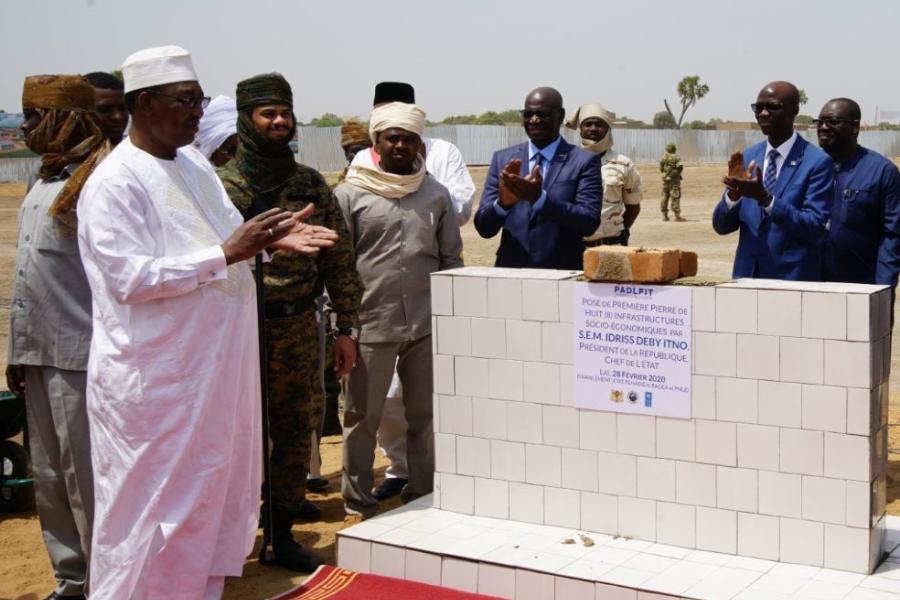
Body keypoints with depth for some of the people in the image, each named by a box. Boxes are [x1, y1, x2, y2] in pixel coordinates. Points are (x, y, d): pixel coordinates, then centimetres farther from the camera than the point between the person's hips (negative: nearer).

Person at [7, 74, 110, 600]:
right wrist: (19, 350, 18)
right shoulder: (47, 182, 16)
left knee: (87, 480, -2)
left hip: (82, 355, -9)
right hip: (41, 355, 9)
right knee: (51, 480, 15)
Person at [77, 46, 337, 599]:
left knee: (214, 493, 16)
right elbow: (128, 277, -23)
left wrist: (270, 238, 1)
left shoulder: (195, 164, 10)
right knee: (151, 505, 1)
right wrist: (226, 254, -24)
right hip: (154, 380, -8)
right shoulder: (115, 183, -16)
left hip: (216, 366, 8)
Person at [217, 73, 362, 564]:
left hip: (299, 328, 4)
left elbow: (338, 259, 7)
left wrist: (347, 327, 4)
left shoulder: (312, 185, 6)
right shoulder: (221, 187, -4)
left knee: (295, 431, 9)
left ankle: (282, 532, 23)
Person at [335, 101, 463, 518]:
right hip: (371, 326, -3)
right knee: (362, 417, 6)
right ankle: (358, 504, 19)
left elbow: (451, 258, 13)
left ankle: (423, 496, 25)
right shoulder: (350, 193, -1)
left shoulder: (435, 194, 8)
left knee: (425, 415, 11)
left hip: (428, 326, 3)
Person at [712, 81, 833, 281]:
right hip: (746, 275, 4)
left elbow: (815, 228, -14)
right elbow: (721, 226, 5)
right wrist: (733, 193, -15)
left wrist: (765, 198, -24)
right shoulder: (747, 157, 7)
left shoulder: (817, 162, -8)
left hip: (793, 278, -4)